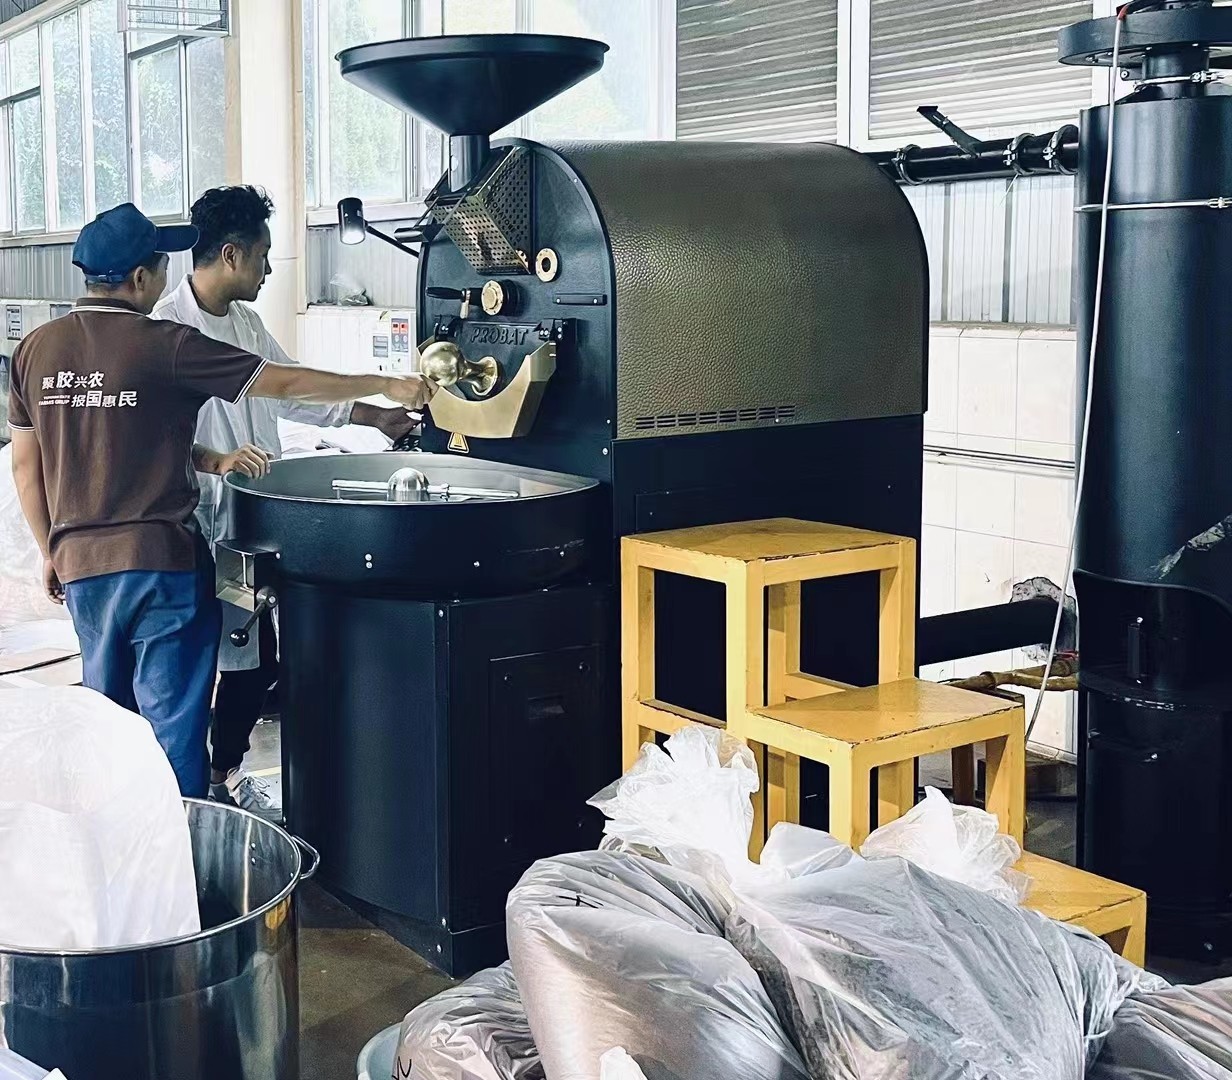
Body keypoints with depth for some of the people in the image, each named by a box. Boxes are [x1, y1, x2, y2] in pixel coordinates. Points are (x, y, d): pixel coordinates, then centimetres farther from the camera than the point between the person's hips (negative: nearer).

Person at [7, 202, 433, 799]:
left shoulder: (35, 350, 4)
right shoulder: (165, 345, -12)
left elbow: (25, 463, 9)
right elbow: (285, 383, -8)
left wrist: (50, 551, 19)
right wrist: (389, 385, 1)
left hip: (81, 565, 6)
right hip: (161, 563, -6)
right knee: (173, 725, 3)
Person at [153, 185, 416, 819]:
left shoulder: (246, 324, 12)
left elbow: (293, 390, 23)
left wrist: (376, 418, 22)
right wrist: (216, 458, -30)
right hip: (197, 528, -9)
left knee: (258, 660, 14)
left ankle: (225, 775, 32)